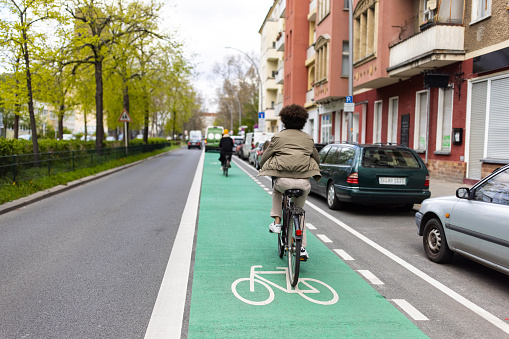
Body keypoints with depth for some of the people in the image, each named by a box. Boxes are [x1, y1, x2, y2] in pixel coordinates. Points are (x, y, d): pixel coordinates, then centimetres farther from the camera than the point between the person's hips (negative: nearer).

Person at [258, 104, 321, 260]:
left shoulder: (278, 137, 7)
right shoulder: (308, 138, 16)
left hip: (283, 179, -2)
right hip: (304, 182, 2)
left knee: (276, 192, 34)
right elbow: (316, 158, 26)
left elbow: (265, 157, 11)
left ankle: (277, 222, 20)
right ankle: (302, 248, 17)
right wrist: (316, 174, 44)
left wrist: (262, 168, 33)